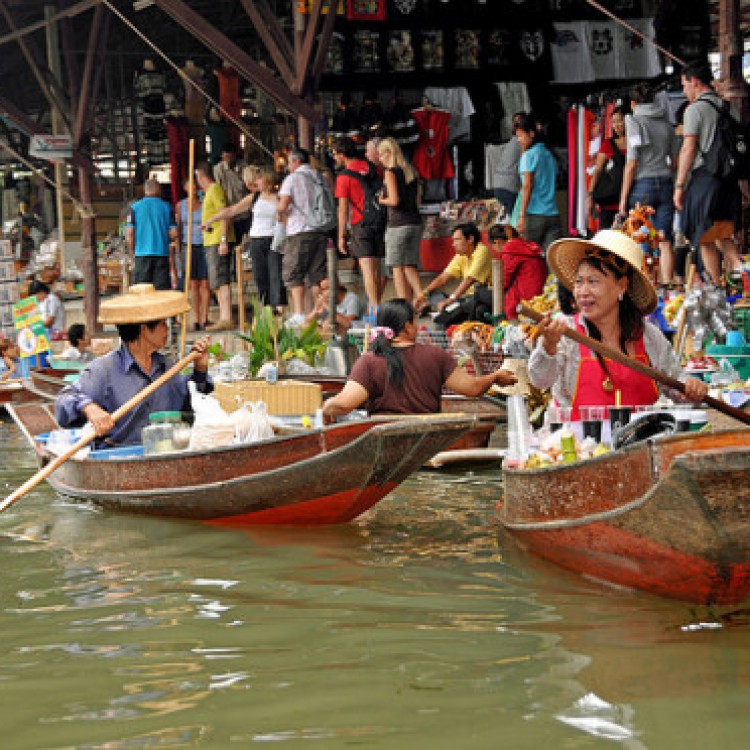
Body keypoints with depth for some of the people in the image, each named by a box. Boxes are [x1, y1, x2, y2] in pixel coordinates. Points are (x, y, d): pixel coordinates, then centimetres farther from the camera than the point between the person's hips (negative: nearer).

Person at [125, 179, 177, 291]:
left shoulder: (135, 207, 2)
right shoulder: (166, 207, 4)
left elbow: (129, 234, -3)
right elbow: (173, 234, 1)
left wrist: (133, 254, 9)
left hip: (142, 254, 0)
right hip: (162, 255, 1)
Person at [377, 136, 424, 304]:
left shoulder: (391, 172, -7)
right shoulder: (411, 171, 14)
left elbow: (394, 200, -16)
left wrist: (380, 200, 2)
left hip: (398, 224, -7)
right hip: (415, 222, 7)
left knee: (397, 267, -2)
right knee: (410, 266, 13)